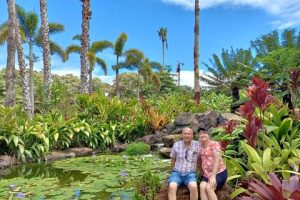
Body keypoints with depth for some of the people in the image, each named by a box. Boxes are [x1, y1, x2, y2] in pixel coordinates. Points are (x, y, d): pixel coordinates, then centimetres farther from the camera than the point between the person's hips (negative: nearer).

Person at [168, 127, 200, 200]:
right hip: (177, 173, 1)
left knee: (193, 187, -34)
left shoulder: (197, 145, -4)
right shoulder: (176, 145, -1)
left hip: (190, 174, -1)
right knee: (172, 187, -30)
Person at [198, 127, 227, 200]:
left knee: (208, 187, -28)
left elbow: (217, 160, -15)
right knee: (202, 187, -24)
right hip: (207, 174, 4)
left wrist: (213, 176, -24)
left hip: (219, 173, -4)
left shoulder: (214, 144, -6)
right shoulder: (199, 146, 10)